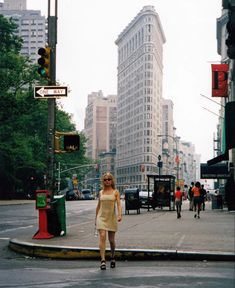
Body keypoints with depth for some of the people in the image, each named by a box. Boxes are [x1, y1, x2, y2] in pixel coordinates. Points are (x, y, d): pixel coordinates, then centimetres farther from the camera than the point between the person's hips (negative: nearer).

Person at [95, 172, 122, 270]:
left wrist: (119, 215, -22)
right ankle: (103, 260, -21)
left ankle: (112, 257, 32)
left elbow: (119, 204, -6)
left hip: (112, 218, -1)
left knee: (111, 240, 7)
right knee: (102, 237, -17)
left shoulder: (115, 192, 3)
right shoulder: (101, 192, 10)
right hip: (101, 217, 1)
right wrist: (96, 218, 18)